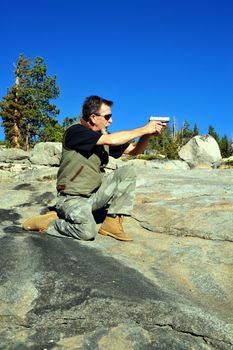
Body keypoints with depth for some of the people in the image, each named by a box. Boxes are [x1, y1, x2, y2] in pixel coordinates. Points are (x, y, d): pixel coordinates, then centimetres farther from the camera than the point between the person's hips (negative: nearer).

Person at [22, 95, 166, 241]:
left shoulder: (103, 135, 5)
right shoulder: (75, 131, -17)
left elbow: (134, 150, 9)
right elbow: (111, 140, -29)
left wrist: (148, 134, -10)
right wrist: (143, 129, -20)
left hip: (95, 193, 8)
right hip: (73, 197, -7)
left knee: (128, 171, -6)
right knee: (88, 232, -31)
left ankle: (112, 223, -6)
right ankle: (46, 222, -3)